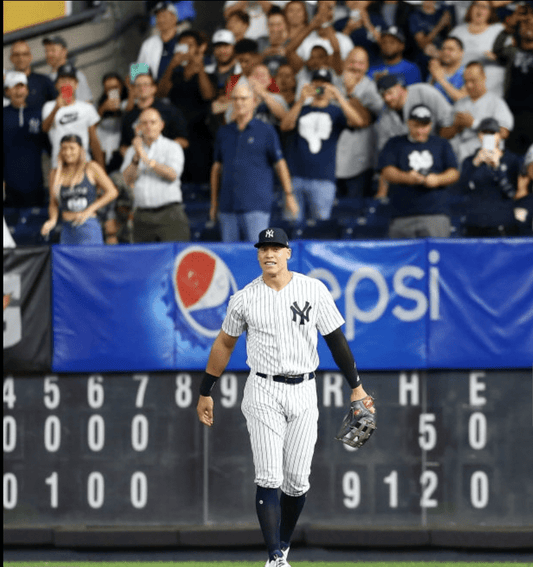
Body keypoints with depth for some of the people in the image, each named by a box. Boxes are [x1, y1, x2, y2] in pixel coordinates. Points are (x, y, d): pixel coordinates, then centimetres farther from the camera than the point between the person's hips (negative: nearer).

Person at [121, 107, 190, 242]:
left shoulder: (172, 147, 7)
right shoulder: (132, 151, 17)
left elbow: (173, 174, -9)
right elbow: (128, 180, 4)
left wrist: (147, 159, -14)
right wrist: (136, 158, -11)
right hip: (142, 215, 3)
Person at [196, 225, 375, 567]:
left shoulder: (314, 290, -1)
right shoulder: (245, 299, 0)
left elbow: (336, 340, 3)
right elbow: (224, 344, 12)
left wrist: (356, 387, 0)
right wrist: (206, 393, 14)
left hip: (304, 393, 1)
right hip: (264, 393, -1)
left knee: (297, 481, 4)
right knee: (270, 478, -10)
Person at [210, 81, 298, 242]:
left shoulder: (265, 131, 4)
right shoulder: (224, 133, 15)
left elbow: (280, 164, 5)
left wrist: (289, 195, 1)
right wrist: (214, 202, 17)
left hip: (256, 205, -4)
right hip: (228, 205, 4)